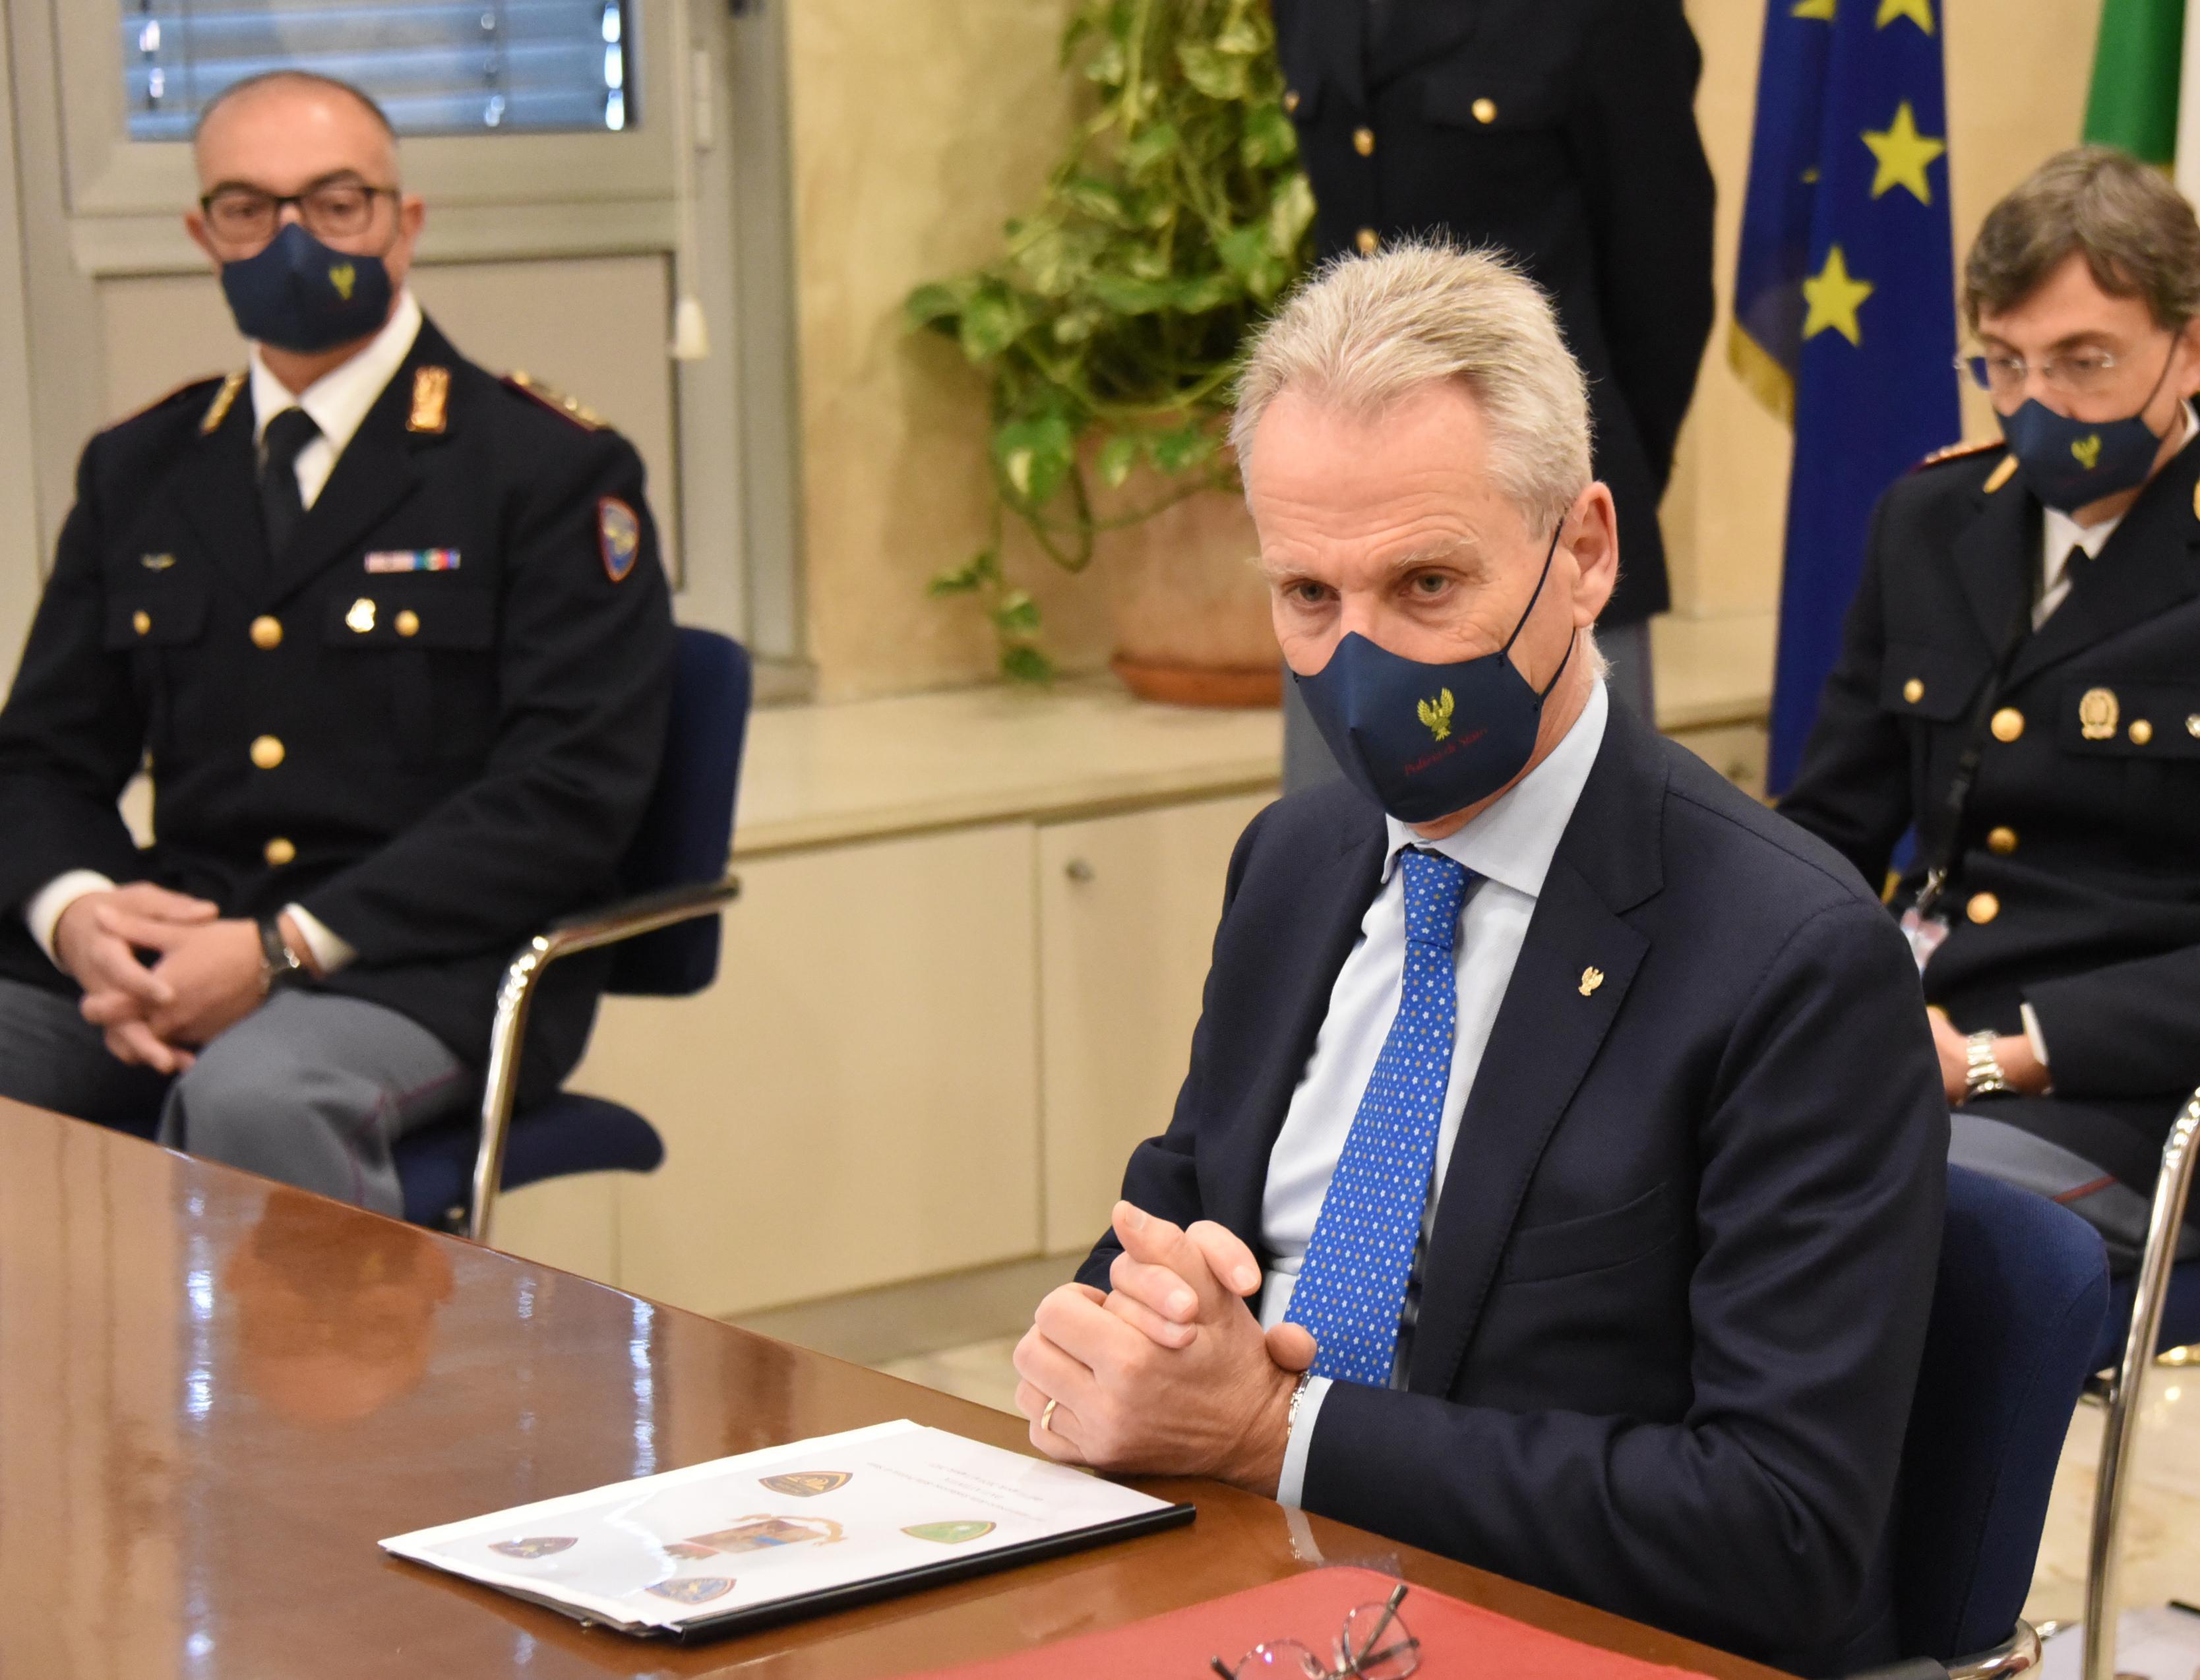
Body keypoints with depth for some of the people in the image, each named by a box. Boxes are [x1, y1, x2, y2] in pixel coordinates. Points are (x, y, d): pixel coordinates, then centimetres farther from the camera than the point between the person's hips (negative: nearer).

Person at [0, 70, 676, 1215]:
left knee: (256, 1097, -37)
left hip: (427, 965, -4)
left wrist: (287, 948, -17)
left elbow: (569, 789, -8)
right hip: (173, 949, 5)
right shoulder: (136, 471, 19)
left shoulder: (549, 468, 2)